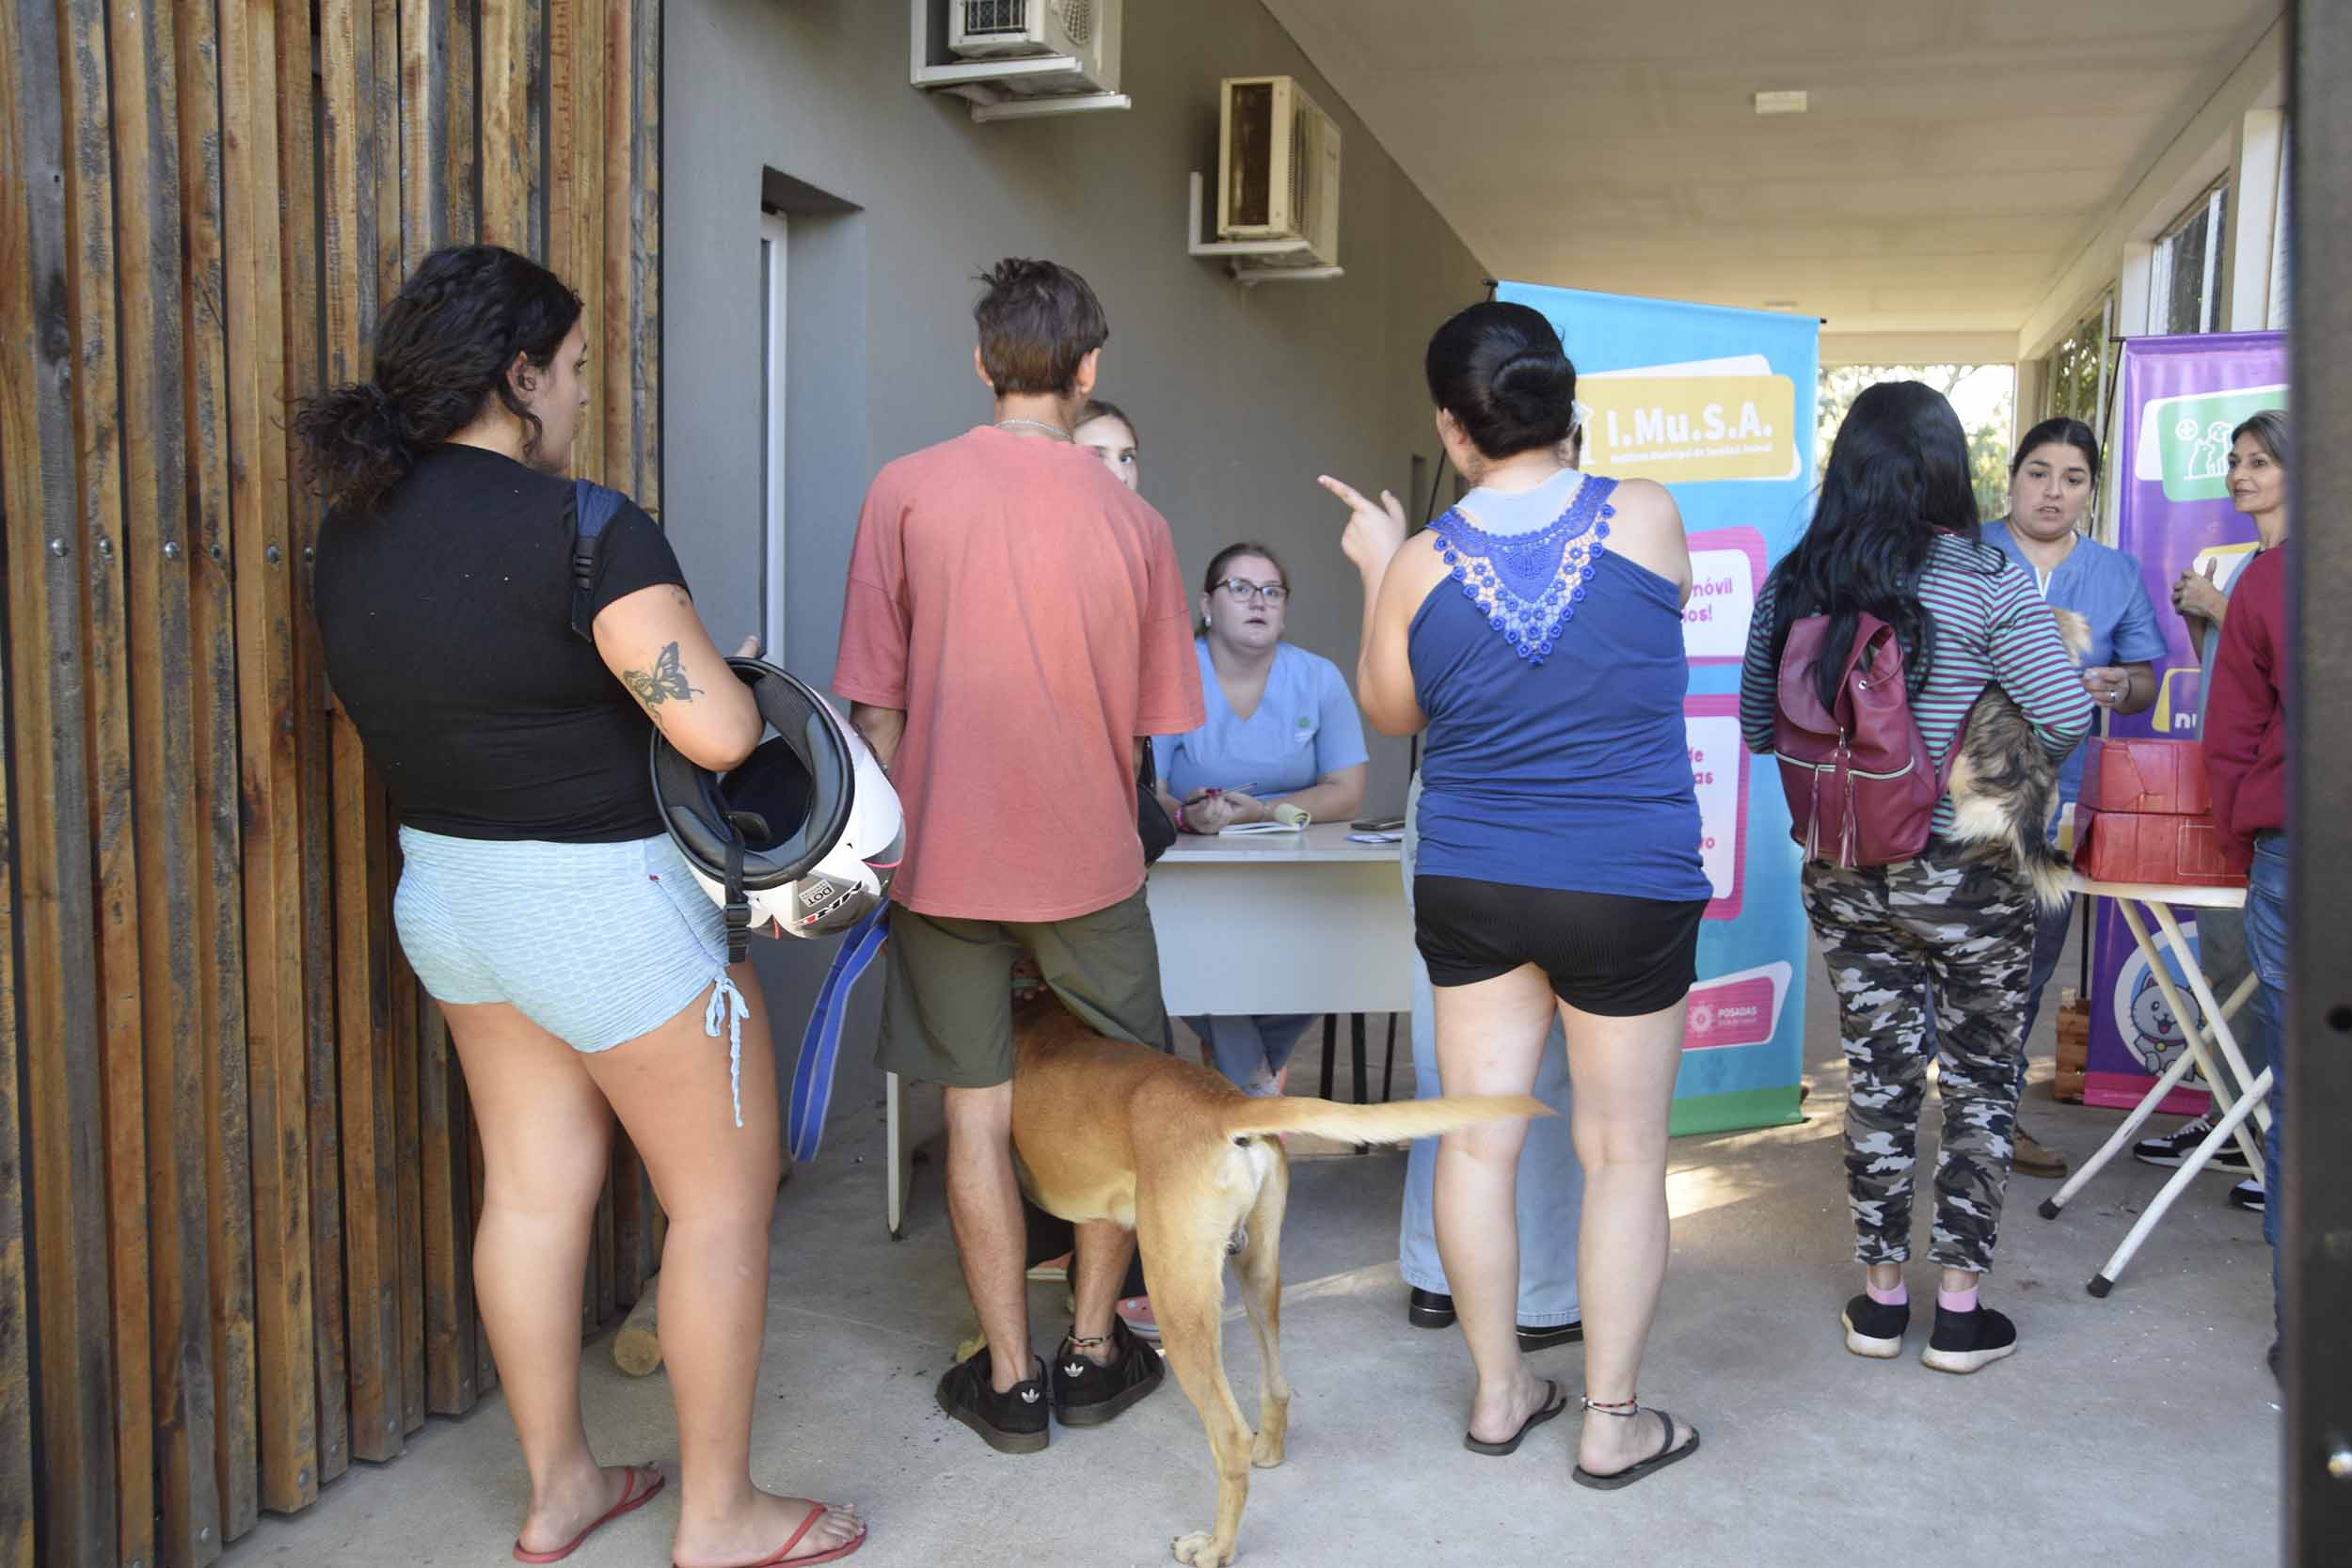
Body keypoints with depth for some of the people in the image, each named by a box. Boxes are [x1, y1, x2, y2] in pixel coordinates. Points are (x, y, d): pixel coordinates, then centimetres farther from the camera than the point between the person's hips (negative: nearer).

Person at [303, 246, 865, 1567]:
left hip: (445, 888, 8)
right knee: (725, 1196, 8)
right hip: (607, 907, -8)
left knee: (532, 1191, 18)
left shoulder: (354, 531, 3)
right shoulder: (582, 530, -22)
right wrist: (722, 673, -4)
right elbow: (719, 730, -26)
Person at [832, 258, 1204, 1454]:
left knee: (977, 1109, 9)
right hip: (1087, 857, 1)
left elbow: (876, 702, -6)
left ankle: (1008, 1379, 18)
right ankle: (1093, 1350, 27)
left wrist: (885, 841, 6)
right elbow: (1146, 723, 4)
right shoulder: (1134, 522, -3)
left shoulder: (906, 491, -7)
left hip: (946, 851, 0)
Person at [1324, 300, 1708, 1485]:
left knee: (1478, 1140, 13)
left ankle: (1498, 1394, 26)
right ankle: (1610, 1420, 21)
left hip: (1469, 887, 2)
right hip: (1628, 889, -1)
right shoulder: (1648, 517, -10)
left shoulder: (1421, 564, -7)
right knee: (1621, 1153, 10)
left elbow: (1389, 713, 8)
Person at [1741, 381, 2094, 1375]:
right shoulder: (1986, 583, -13)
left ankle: (1880, 1295, 23)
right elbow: (2068, 719, -13)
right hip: (1962, 873, -3)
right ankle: (1959, 1309, 18)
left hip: (1840, 873, 4)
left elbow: (1756, 726, 5)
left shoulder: (1792, 584, -2)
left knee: (1877, 1073, 14)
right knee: (1981, 1082, 11)